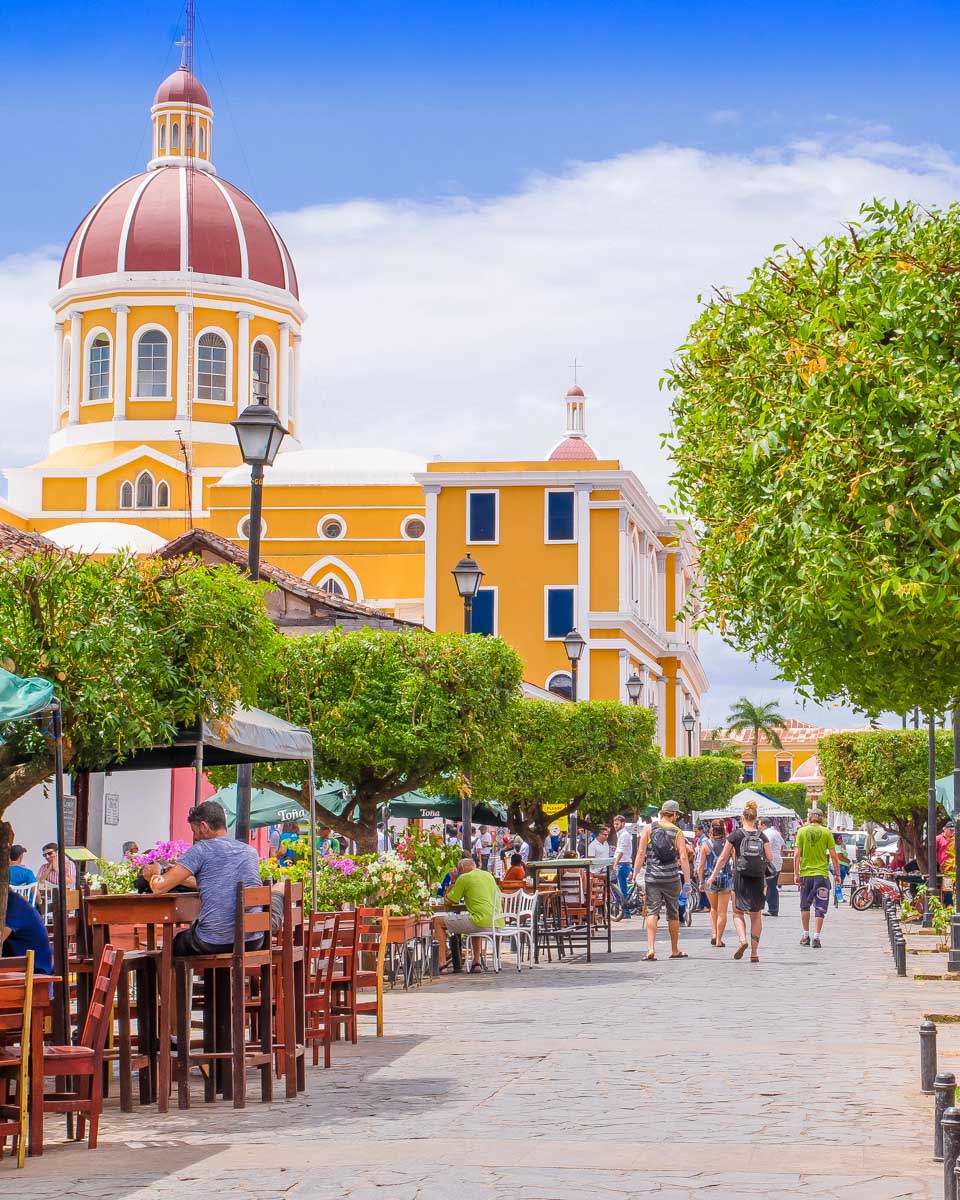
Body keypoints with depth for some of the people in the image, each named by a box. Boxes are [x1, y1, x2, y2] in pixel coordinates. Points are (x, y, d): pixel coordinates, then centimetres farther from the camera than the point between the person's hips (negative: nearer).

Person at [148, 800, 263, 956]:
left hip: (214, 943, -5)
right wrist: (183, 878, 35)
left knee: (175, 943, 26)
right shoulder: (251, 852, 13)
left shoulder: (201, 850, -5)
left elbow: (159, 887, -8)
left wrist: (153, 875, 15)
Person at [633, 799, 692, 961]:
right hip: (671, 878, 0)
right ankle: (675, 950, 22)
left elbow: (641, 852, -5)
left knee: (652, 912, -3)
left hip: (652, 877, 0)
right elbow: (683, 858, -6)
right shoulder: (677, 833, -1)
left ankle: (651, 948, -19)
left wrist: (635, 874, -2)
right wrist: (687, 881, -3)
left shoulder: (649, 828, 0)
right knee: (673, 913, 12)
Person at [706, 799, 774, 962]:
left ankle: (742, 940, -16)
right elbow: (770, 858, -5)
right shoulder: (762, 836, 1)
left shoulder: (735, 835, -2)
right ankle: (754, 952, 10)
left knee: (738, 913, 11)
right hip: (758, 878, 2)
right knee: (756, 915, 11)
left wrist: (713, 876, 9)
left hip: (741, 877, -2)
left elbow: (723, 858, 1)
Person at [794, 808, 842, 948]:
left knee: (805, 906, 17)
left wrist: (796, 874, -2)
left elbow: (797, 854, -4)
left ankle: (806, 935, 22)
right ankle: (816, 937, -7)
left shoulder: (802, 831, 0)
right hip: (821, 874, -1)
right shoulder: (826, 832, -2)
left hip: (805, 873, 1)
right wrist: (837, 874, 6)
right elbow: (833, 855, -2)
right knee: (820, 907, 3)